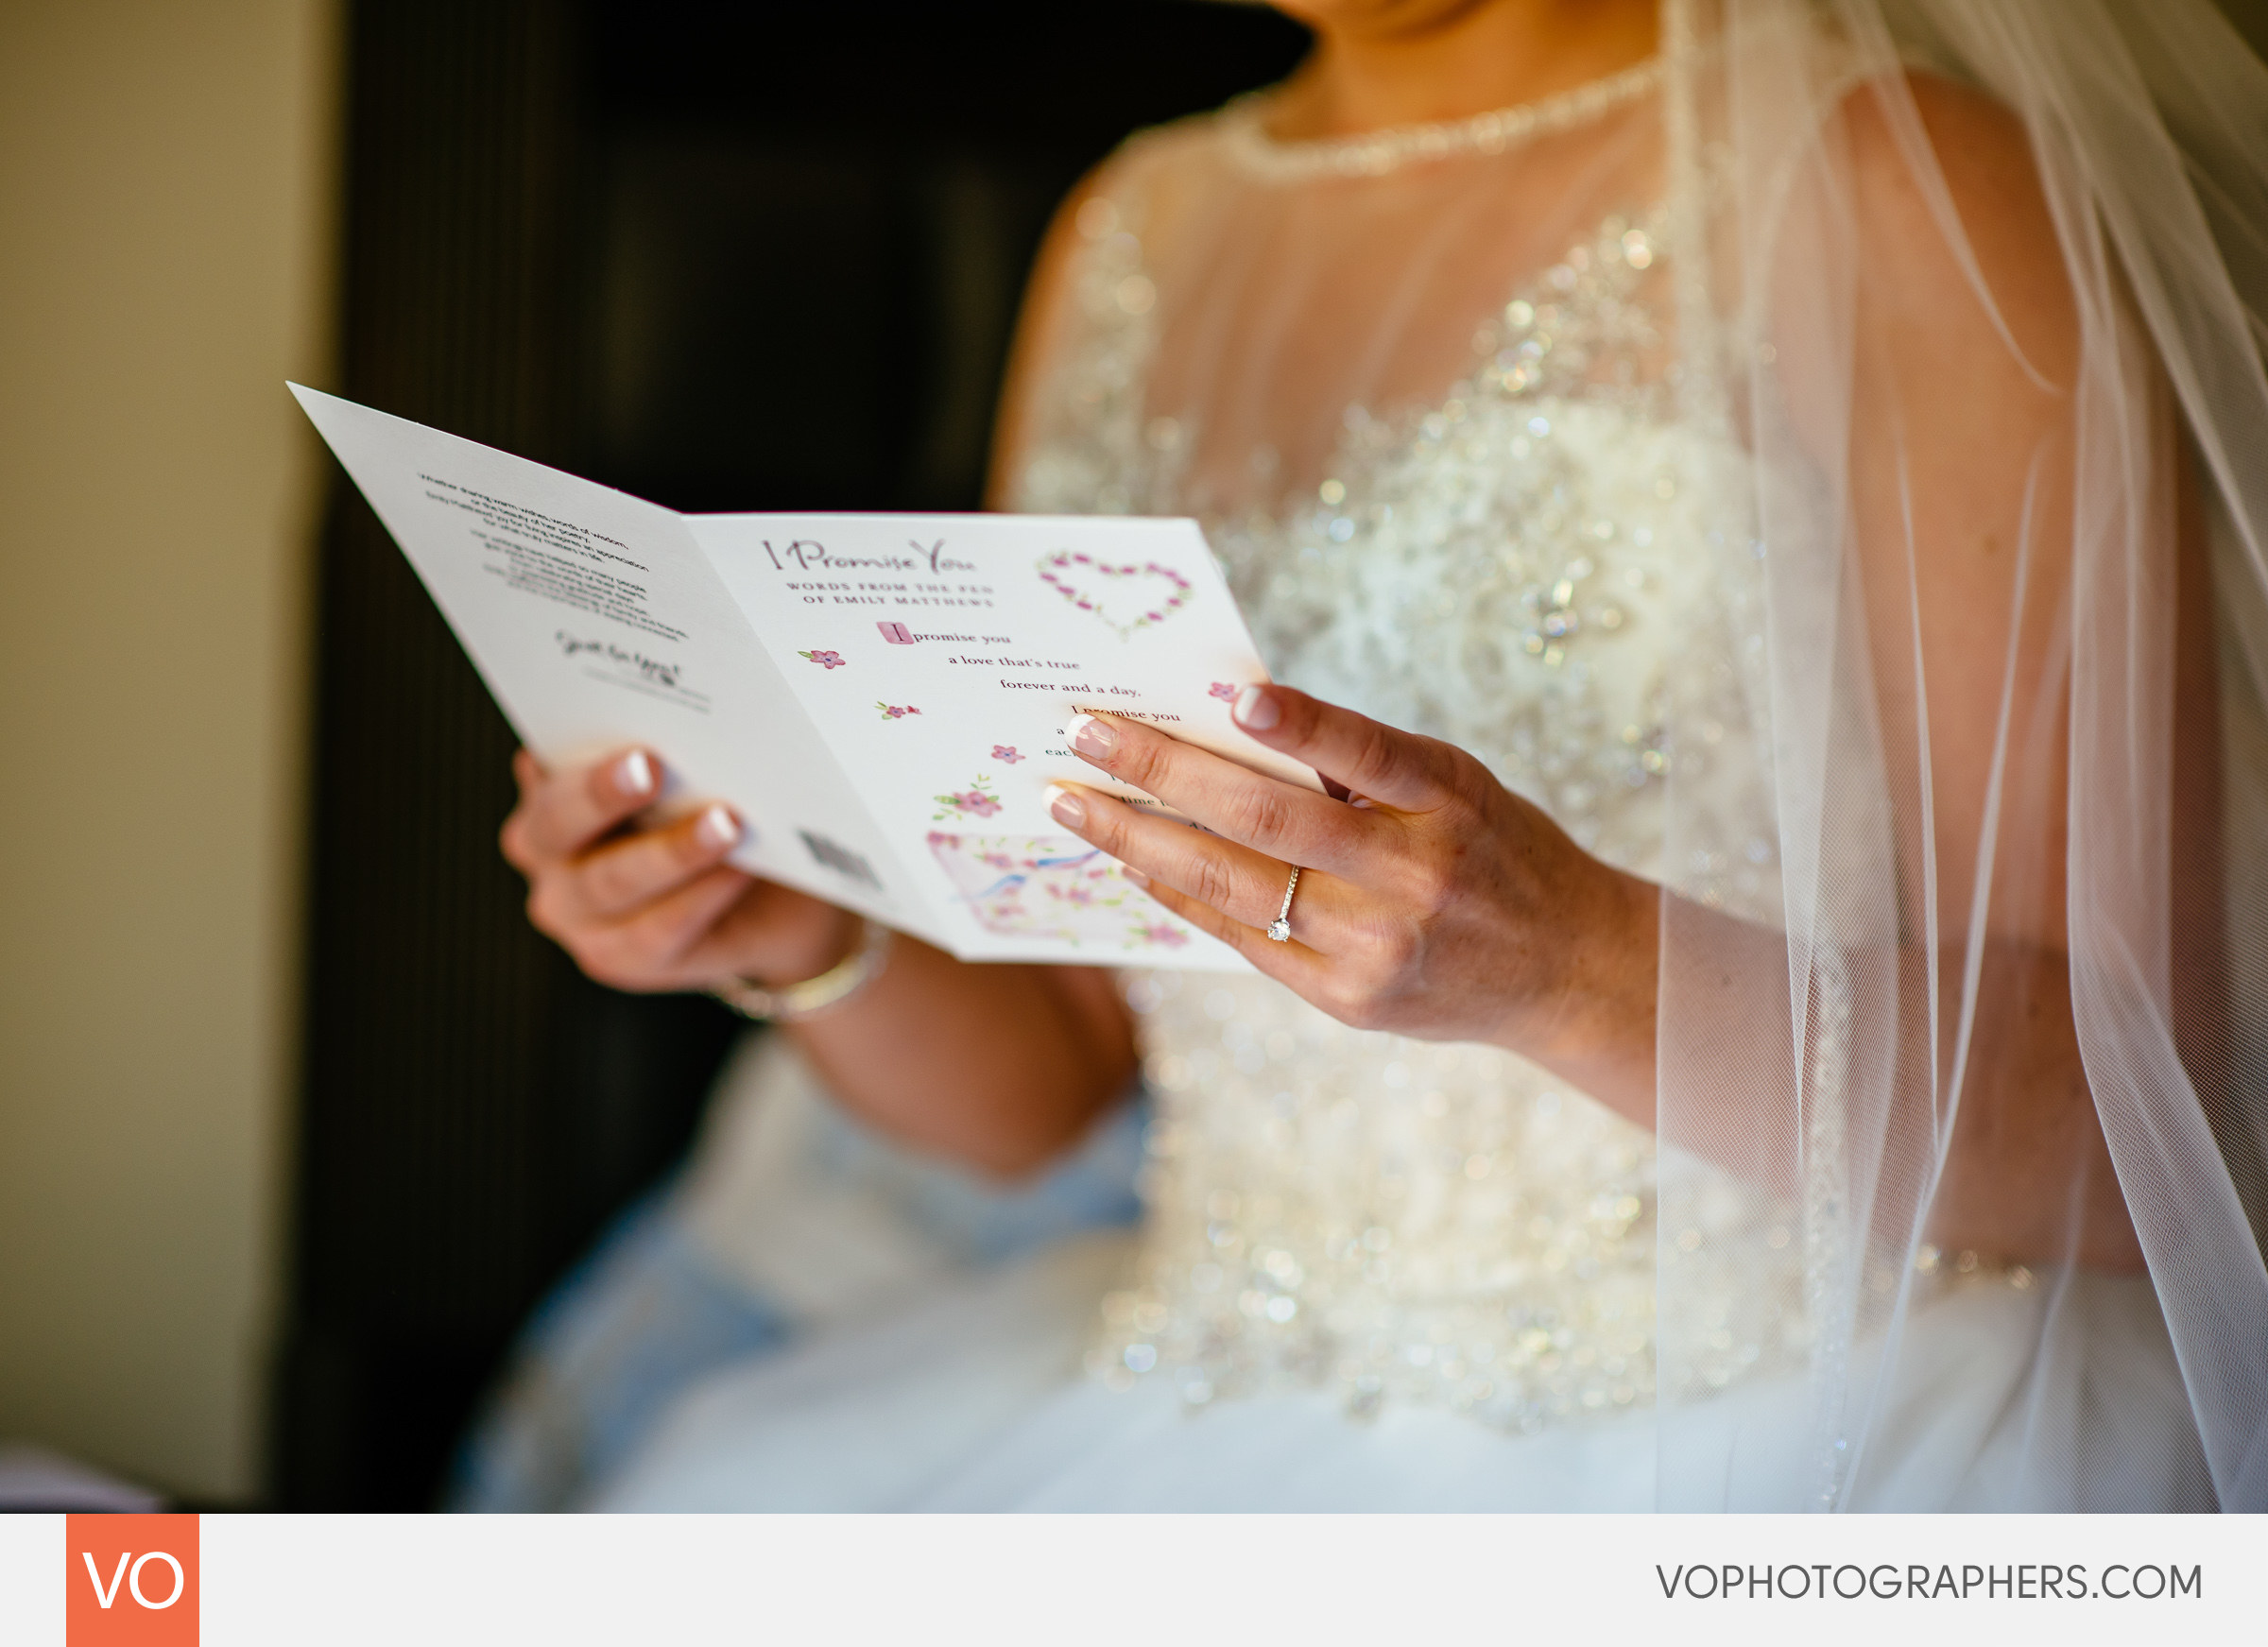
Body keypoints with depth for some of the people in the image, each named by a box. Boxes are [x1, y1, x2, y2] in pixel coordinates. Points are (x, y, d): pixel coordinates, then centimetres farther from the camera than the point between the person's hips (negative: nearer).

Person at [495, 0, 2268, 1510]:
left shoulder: (1894, 192, -8)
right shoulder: (1130, 238, 11)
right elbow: (1042, 1076, 13)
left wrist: (1569, 966, -29)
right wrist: (803, 935, -7)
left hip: (1776, 1428, -4)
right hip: (1181, 1410, 4)